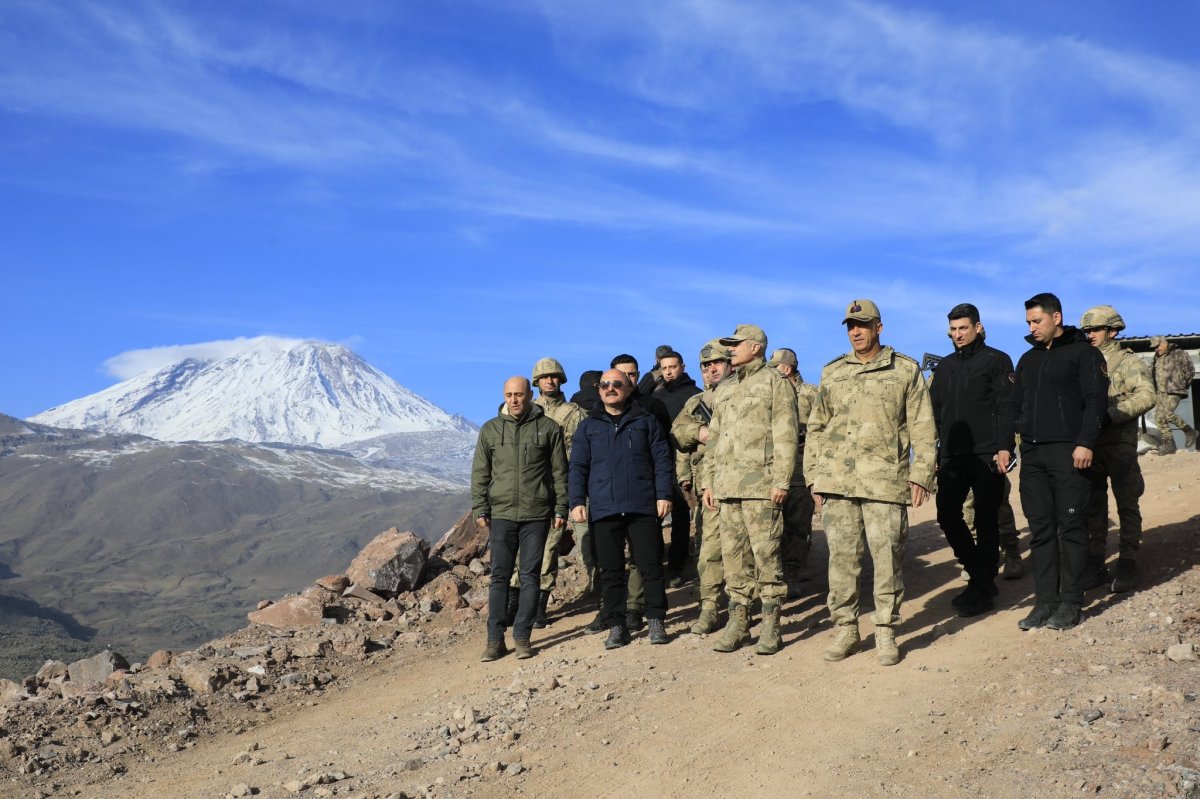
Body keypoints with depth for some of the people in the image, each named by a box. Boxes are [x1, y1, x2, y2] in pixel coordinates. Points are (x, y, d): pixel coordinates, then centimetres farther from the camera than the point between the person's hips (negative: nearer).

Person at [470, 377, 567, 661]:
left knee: (530, 576, 3)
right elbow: (480, 474, 9)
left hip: (536, 514, -1)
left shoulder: (548, 428, 3)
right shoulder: (490, 430, 7)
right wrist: (480, 510, 2)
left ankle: (522, 637, 11)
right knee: (499, 576, 3)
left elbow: (560, 472, 5)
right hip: (501, 514, 1)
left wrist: (560, 509, 0)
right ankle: (495, 639, 8)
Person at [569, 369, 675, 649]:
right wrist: (577, 501, -1)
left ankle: (656, 622, 12)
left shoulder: (645, 421, 10)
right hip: (604, 510, 1)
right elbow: (578, 467, 9)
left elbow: (662, 460, 6)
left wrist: (663, 495, -3)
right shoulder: (588, 426, 13)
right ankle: (616, 626, 12)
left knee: (651, 566, 1)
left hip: (643, 508, -1)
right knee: (611, 571, 5)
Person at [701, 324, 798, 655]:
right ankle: (738, 621, 16)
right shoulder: (725, 388, 20)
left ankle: (771, 626, 4)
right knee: (732, 554, 8)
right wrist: (708, 481, 15)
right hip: (727, 487, 7)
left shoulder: (776, 384, 0)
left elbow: (785, 436, -7)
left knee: (766, 555, -4)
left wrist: (781, 481, -15)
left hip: (760, 485, -6)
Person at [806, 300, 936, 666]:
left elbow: (922, 427, 4)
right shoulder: (832, 372, 14)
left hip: (886, 479, -2)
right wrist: (814, 476, 10)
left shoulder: (906, 370, 6)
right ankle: (845, 628, 15)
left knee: (888, 557, 0)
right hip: (837, 480, 3)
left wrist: (921, 473, -4)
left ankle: (886, 632, 11)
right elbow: (816, 427, 16)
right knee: (841, 557, 5)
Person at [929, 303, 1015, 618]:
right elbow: (935, 412, 18)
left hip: (986, 457, -6)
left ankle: (983, 591, 8)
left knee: (986, 522, 0)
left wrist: (1003, 450, -15)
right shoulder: (945, 366, 16)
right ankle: (979, 575, 22)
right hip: (952, 457, 6)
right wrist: (934, 452, 12)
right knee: (948, 515, 3)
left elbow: (1006, 408, -7)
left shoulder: (997, 361, 0)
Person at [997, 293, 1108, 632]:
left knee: (1070, 527, -2)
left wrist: (1085, 443, -17)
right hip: (1032, 454, 6)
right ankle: (1045, 601, 9)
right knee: (1040, 530, 5)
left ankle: (1071, 603, 4)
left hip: (1068, 453, -6)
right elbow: (1015, 406, 21)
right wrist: (1005, 445, 12)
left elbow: (1096, 400, -9)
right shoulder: (1028, 359, 19)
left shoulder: (1082, 352, 0)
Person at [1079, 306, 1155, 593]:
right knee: (1093, 507, 8)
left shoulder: (1129, 362, -2)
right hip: (1089, 444, 5)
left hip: (1119, 444, -5)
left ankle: (1127, 566, 10)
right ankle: (1095, 566, 15)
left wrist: (1109, 415, -23)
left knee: (1127, 506, 2)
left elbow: (1146, 395, -16)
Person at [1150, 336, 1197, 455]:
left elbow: (1190, 370, -2)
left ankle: (1189, 431, -4)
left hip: (1174, 391, -7)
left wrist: (1184, 384, 1)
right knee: (1159, 419, 0)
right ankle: (1168, 444, 5)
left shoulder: (1179, 354, -3)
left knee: (1167, 413, -24)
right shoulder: (1157, 357, 17)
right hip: (1160, 392, 7)